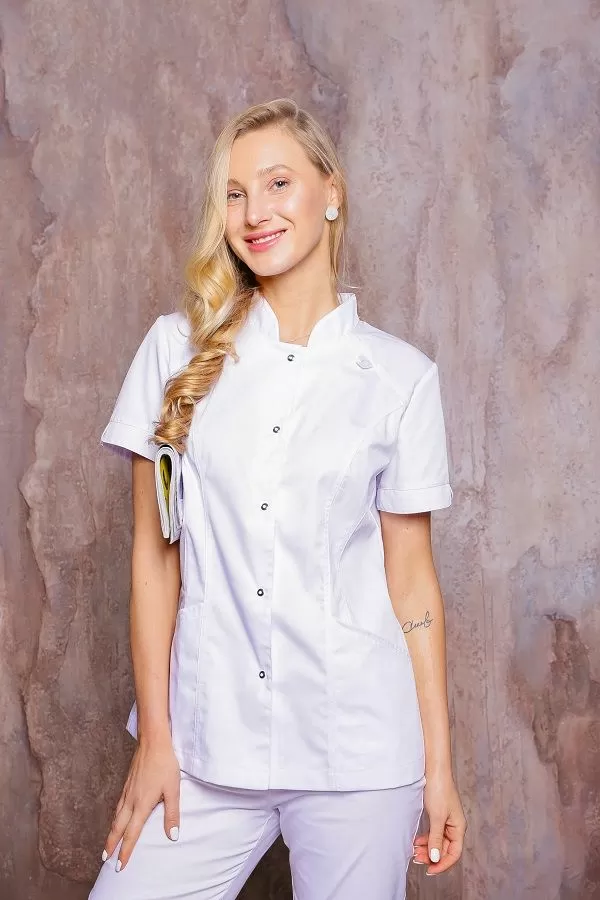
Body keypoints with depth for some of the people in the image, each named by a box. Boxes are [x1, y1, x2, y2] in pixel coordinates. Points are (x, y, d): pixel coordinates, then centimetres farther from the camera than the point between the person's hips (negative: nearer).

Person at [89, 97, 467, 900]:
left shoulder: (402, 376, -1)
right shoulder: (180, 349, 1)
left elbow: (411, 578, 2)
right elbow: (154, 550, 2)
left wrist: (439, 764, 3)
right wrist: (154, 737, 0)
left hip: (359, 751, -1)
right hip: (209, 745, 1)